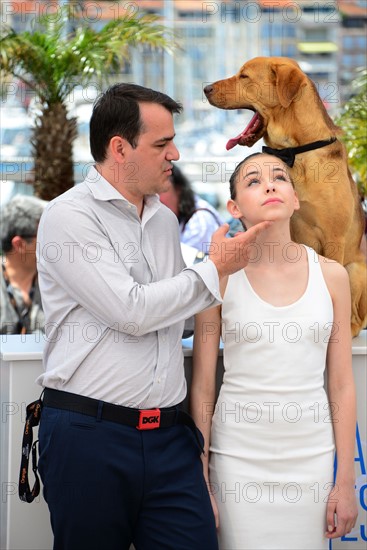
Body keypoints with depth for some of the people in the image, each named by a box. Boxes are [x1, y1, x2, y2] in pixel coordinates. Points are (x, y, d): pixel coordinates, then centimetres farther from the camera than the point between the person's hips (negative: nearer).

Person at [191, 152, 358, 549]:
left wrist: (346, 480, 3)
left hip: (311, 457, 2)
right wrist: (199, 482, -1)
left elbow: (341, 384, 5)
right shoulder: (219, 276, -3)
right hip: (239, 457, -2)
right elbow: (202, 386, 0)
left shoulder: (331, 275, 2)